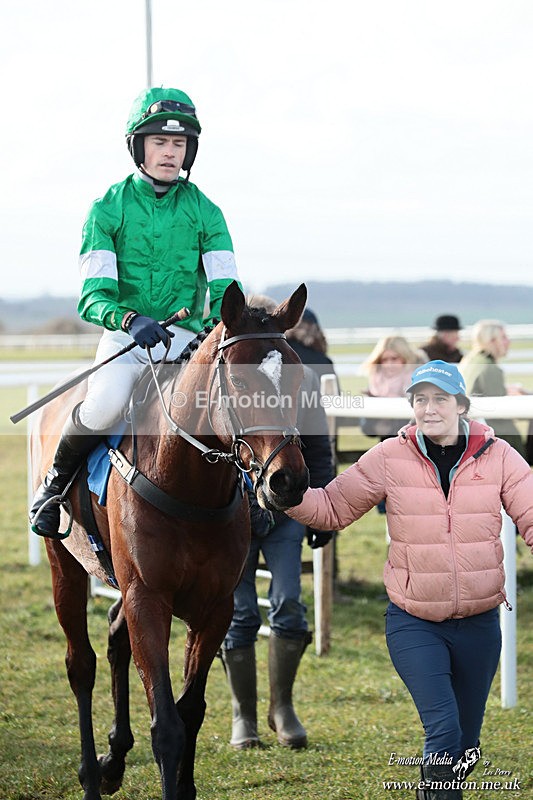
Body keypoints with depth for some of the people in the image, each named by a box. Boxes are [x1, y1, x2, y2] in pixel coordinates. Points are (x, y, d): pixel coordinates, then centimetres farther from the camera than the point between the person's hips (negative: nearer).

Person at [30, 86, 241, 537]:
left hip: (187, 339, 2)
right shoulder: (110, 208, 1)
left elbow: (225, 288, -1)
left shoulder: (205, 212, 6)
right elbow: (93, 297, -8)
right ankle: (56, 482, -1)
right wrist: (132, 320, -30)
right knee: (105, 405, -33)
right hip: (124, 334, -2)